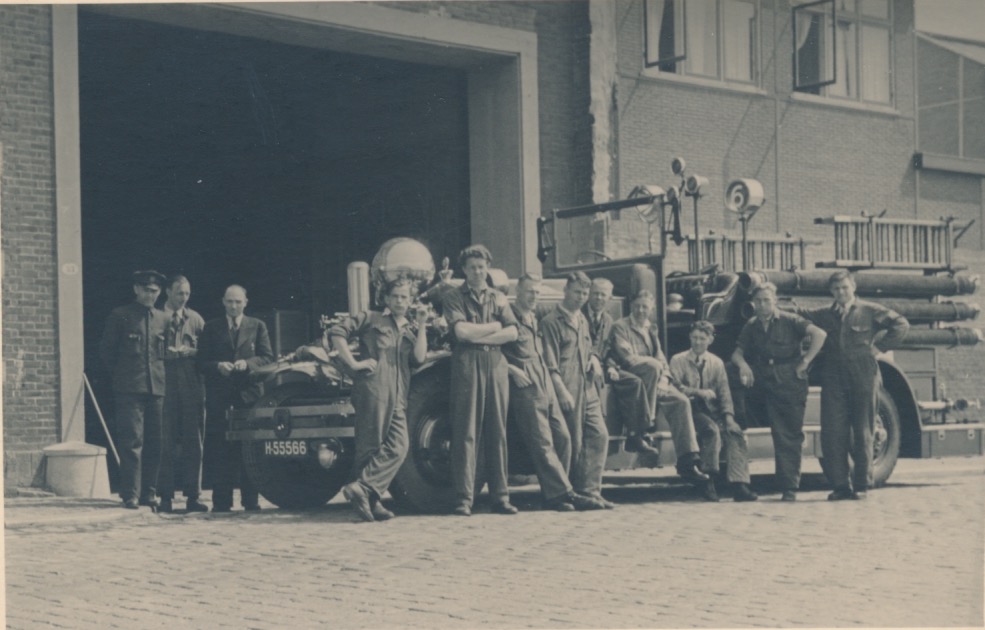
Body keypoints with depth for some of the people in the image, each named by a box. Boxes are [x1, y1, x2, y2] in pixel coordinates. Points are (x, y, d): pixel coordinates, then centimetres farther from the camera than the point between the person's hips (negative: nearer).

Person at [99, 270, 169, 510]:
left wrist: (162, 376, 13)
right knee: (132, 441, -9)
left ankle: (149, 492, 10)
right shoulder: (120, 316, 4)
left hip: (157, 388, 4)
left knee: (154, 443, 4)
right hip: (129, 389, -4)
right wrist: (120, 375, 5)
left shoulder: (163, 319, 16)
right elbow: (106, 349, 6)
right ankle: (131, 494, -7)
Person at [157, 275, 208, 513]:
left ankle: (193, 496, 6)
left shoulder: (195, 319, 13)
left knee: (194, 442, 1)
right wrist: (166, 354, -13)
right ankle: (165, 496, 1)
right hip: (165, 385, -2)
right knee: (166, 442, -3)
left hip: (192, 386, 2)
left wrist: (191, 352, -7)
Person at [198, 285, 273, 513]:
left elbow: (267, 358, 6)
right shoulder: (211, 328, 13)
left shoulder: (257, 327, 12)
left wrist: (248, 363, -12)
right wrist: (218, 366, -12)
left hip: (249, 393, 0)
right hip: (219, 396, 0)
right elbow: (202, 361, 8)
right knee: (221, 451, -2)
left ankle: (251, 500, 3)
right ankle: (222, 501, 0)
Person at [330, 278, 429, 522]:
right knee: (370, 445, -7)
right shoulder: (370, 319, 12)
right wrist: (353, 363, -6)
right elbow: (337, 332, 3)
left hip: (398, 396, 4)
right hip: (373, 389, -4)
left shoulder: (412, 330, 25)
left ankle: (366, 494, -12)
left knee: (398, 447, -11)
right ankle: (363, 491, -9)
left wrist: (421, 325, 5)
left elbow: (420, 357, 7)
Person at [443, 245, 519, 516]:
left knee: (497, 431, 3)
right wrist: (493, 326, 1)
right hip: (466, 364, -3)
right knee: (466, 432, -6)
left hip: (496, 364, 3)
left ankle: (500, 497, 7)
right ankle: (463, 499, -7)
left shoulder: (499, 298, 17)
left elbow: (512, 333, 3)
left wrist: (478, 335, -6)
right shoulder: (454, 297, 7)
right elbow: (461, 331, -9)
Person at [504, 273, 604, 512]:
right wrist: (512, 369, -19)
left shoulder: (534, 319, 22)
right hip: (525, 385, -9)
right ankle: (563, 493, -9)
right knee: (542, 443, -8)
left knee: (562, 437, 4)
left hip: (545, 384, 9)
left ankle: (555, 494, 10)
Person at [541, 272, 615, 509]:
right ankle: (572, 493, 4)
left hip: (587, 389, 8)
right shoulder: (551, 321, -5)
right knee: (573, 442, -5)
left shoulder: (582, 320, 20)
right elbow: (550, 363, -10)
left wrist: (593, 360, 9)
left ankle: (590, 490, 3)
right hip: (568, 391, -7)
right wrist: (561, 391, -16)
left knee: (599, 435, -1)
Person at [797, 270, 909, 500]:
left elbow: (901, 324, 2)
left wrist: (879, 345, -1)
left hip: (863, 377, -3)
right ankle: (841, 485, 1)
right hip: (834, 378, 3)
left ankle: (861, 485, 8)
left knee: (862, 433, 2)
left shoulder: (870, 311, 5)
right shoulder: (825, 315, 15)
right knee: (832, 432, -4)